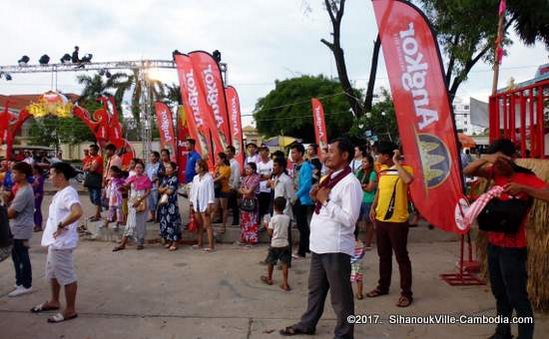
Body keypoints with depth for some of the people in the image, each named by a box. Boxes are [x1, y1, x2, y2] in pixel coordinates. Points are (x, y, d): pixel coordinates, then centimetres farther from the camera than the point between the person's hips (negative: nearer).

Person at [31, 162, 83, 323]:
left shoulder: (68, 193, -21)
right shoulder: (60, 192, 12)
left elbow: (77, 212, -39)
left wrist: (61, 226, -27)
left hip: (61, 243, -11)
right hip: (54, 241, 11)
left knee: (66, 276, 0)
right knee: (53, 273, 24)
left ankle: (70, 310, 11)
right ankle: (54, 301, 41)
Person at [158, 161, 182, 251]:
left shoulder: (175, 179, -8)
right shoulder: (165, 178, 14)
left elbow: (170, 191, -14)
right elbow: (159, 190, 8)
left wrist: (163, 190, 2)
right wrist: (166, 188, -9)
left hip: (172, 204, -7)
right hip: (164, 203, 7)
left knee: (172, 221, -6)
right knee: (164, 221, 10)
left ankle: (174, 243, -1)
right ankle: (168, 241, 21)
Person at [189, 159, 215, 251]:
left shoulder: (208, 178, -12)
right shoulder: (195, 178, 8)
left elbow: (211, 192, -12)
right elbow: (193, 190, 13)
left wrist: (210, 205, -14)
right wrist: (192, 202, 10)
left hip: (205, 205, -7)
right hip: (197, 204, 7)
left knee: (207, 225, -5)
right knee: (199, 225, 14)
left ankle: (211, 245, -2)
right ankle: (200, 243, 23)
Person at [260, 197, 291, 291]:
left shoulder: (273, 218, -12)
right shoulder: (287, 218, -1)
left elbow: (270, 233, -9)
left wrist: (267, 226, 8)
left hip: (275, 244, -3)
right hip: (285, 244, 3)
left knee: (270, 262, 17)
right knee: (285, 263, 2)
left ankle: (269, 279, 34)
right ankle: (285, 284, -3)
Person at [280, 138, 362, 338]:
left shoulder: (350, 183, -16)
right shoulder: (330, 179, 13)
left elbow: (349, 218, -23)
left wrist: (326, 200, -18)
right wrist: (317, 199, 3)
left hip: (336, 248, -9)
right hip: (319, 244, 9)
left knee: (340, 295, 8)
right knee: (315, 288, 24)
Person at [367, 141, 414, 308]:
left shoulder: (404, 168, -13)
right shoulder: (382, 170, 10)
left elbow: (408, 180, -36)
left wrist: (397, 162, -24)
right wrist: (373, 208, 7)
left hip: (397, 221, -7)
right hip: (381, 219, 7)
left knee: (401, 257, 2)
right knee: (383, 256, 18)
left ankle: (406, 293, 13)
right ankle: (383, 286, 32)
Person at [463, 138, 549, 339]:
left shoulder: (526, 177, -14)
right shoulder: (496, 172, 3)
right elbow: (467, 171, -3)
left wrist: (523, 188, -36)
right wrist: (485, 158, -18)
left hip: (513, 247, -7)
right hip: (493, 243, 7)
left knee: (517, 297, -1)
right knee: (499, 292, 20)